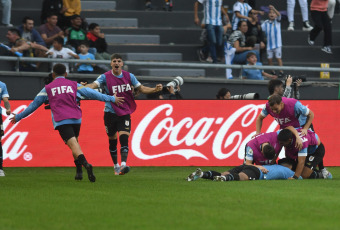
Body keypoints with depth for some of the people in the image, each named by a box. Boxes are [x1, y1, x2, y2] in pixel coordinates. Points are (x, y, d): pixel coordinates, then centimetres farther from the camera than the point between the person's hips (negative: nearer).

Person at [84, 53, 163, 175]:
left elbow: (141, 88, 8)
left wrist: (155, 89, -8)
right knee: (112, 141, 9)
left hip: (125, 113, 0)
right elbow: (93, 85, -20)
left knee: (124, 138, -18)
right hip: (110, 113, 0)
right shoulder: (105, 77, -6)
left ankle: (123, 164, -28)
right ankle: (116, 165, 27)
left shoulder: (129, 76, 2)